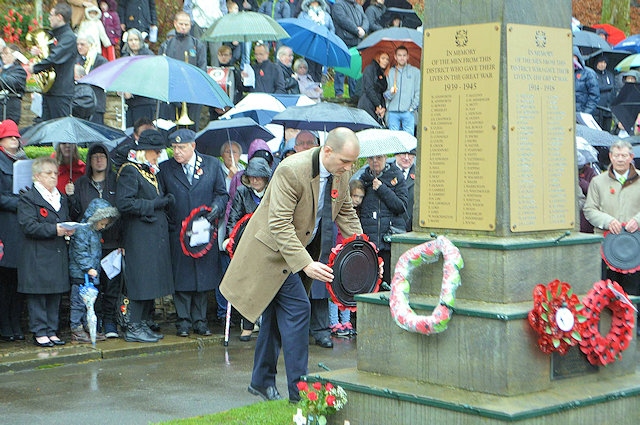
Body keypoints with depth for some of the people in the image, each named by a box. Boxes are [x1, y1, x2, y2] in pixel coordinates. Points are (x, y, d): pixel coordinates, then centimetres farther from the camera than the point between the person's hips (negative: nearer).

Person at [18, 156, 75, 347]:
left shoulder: (62, 199, 18)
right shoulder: (28, 198, -5)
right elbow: (28, 226, -14)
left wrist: (69, 230, 1)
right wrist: (54, 230, -21)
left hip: (58, 255, 6)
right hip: (37, 257, -6)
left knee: (56, 295, 8)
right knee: (37, 296, -3)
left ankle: (52, 331, 16)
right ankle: (40, 332, 3)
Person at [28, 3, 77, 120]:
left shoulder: (69, 37, -13)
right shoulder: (54, 35, 18)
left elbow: (54, 58, -23)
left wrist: (35, 68, -11)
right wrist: (38, 52, 4)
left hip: (61, 92, -9)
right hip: (48, 90, 9)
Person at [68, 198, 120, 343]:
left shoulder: (96, 232, 17)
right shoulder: (81, 230, -14)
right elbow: (80, 253, -19)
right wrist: (88, 268, -22)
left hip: (92, 275, 10)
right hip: (80, 275, -10)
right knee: (78, 302, -4)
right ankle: (76, 330, 0)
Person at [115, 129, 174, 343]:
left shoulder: (150, 171, 18)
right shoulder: (129, 171, -11)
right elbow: (124, 203, -21)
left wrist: (166, 200, 9)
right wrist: (154, 204, -16)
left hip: (154, 236, 9)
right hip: (138, 236, -9)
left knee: (151, 282, 10)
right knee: (140, 281, -7)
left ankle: (144, 324, 17)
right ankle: (133, 328, -2)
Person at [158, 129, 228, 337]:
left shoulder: (212, 164, 7)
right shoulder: (165, 168, 6)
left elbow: (222, 193, 10)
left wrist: (217, 207, -10)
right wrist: (168, 223, -6)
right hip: (178, 233, -1)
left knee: (204, 278, 4)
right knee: (181, 278, 0)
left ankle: (200, 320, 13)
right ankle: (183, 320, 8)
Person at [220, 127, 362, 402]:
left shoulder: (340, 175, -5)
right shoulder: (292, 170, -29)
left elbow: (346, 213, 11)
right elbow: (279, 224, -32)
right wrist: (306, 264, -38)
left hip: (296, 248, 8)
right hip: (272, 248, -8)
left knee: (278, 313, 15)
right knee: (297, 308, -15)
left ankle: (262, 382, 28)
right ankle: (299, 390, -10)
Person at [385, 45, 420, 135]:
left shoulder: (415, 71, 10)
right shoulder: (390, 72, 16)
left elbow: (418, 92, 6)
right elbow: (385, 93, 15)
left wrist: (413, 107, -4)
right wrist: (390, 92, -8)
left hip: (408, 112, -2)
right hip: (393, 112, 2)